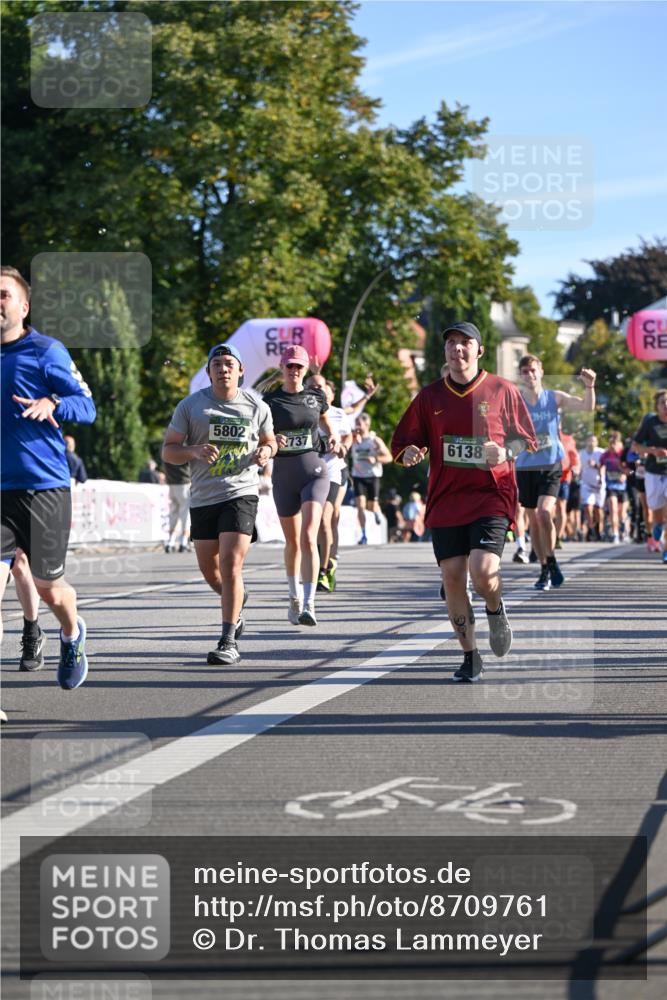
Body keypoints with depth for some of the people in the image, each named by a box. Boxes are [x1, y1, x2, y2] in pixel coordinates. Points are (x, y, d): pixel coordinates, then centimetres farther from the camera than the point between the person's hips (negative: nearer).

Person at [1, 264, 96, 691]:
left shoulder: (46, 351, -4)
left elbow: (87, 405, -8)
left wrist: (52, 404, -28)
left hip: (44, 485, -3)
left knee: (48, 587, 11)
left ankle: (73, 635, 44)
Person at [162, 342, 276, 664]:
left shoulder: (256, 406, 3)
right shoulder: (190, 405, 0)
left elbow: (269, 440, 20)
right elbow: (168, 451, 1)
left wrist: (266, 451, -5)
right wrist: (194, 451, -19)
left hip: (241, 493, -2)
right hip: (203, 497, 2)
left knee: (231, 563, -16)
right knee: (210, 570, 12)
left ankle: (229, 642, -12)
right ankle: (236, 600, 47)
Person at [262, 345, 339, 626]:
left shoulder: (316, 397, 5)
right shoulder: (270, 401, 0)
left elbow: (326, 422, 24)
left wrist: (333, 437, 3)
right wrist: (272, 442, -22)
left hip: (314, 471, -1)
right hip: (284, 473, 1)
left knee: (308, 537, -17)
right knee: (292, 541, 12)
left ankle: (309, 604, -22)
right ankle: (295, 598, 33)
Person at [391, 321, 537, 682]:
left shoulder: (502, 391, 3)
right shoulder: (429, 396, 8)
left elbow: (526, 439, 8)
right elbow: (402, 443, 12)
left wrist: (505, 453, -12)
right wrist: (410, 453, -11)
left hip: (491, 494, -3)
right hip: (445, 500, 3)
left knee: (483, 570, -19)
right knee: (452, 577, -2)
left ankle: (496, 612, 17)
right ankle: (470, 656, 13)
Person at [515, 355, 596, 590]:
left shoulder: (554, 398, -1)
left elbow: (587, 407, -7)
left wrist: (589, 386, -23)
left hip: (551, 466, -2)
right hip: (525, 467, 2)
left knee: (544, 512, -21)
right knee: (533, 519, 6)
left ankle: (551, 561, -3)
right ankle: (545, 569, 19)